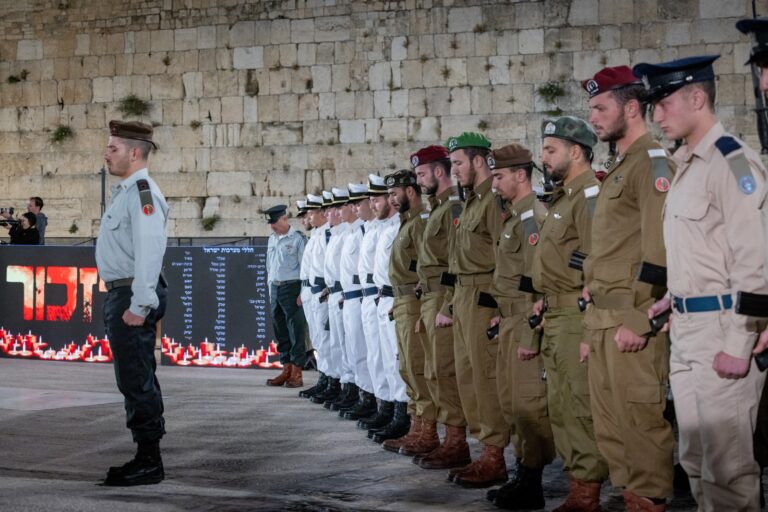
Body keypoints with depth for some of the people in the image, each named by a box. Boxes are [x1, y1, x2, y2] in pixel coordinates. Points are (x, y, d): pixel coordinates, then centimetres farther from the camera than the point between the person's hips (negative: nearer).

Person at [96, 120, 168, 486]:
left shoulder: (143, 194, -15)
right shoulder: (124, 192, 17)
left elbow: (149, 254, -22)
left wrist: (139, 306, -24)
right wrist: (122, 302, 17)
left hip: (132, 298, -11)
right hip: (120, 294, 11)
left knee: (137, 381, -7)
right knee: (136, 380, 14)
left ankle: (149, 463, -2)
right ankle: (146, 457, 21)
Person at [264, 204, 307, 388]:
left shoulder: (297, 238, -8)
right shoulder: (272, 240, 14)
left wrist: (302, 292, -14)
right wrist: (270, 288, 16)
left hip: (291, 288, -7)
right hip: (275, 289, 7)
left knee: (296, 331, -4)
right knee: (280, 331, 10)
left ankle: (297, 373, 0)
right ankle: (286, 370, 17)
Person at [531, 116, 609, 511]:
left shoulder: (589, 195, -12)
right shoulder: (563, 197, 19)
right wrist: (546, 299, 13)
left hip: (576, 316, -10)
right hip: (556, 316, 10)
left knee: (580, 406, -7)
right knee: (560, 406, 13)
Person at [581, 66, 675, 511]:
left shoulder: (653, 162, -11)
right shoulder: (620, 167, 19)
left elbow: (659, 249, -19)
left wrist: (638, 320, -22)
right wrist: (596, 299, 18)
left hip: (632, 318, -10)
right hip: (604, 317, 10)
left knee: (640, 419, -4)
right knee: (610, 421, 13)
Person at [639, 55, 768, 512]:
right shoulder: (686, 165, 16)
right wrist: (674, 298, 12)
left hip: (722, 329, -10)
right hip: (686, 330, 10)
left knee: (728, 465, -4)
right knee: (695, 458, 16)